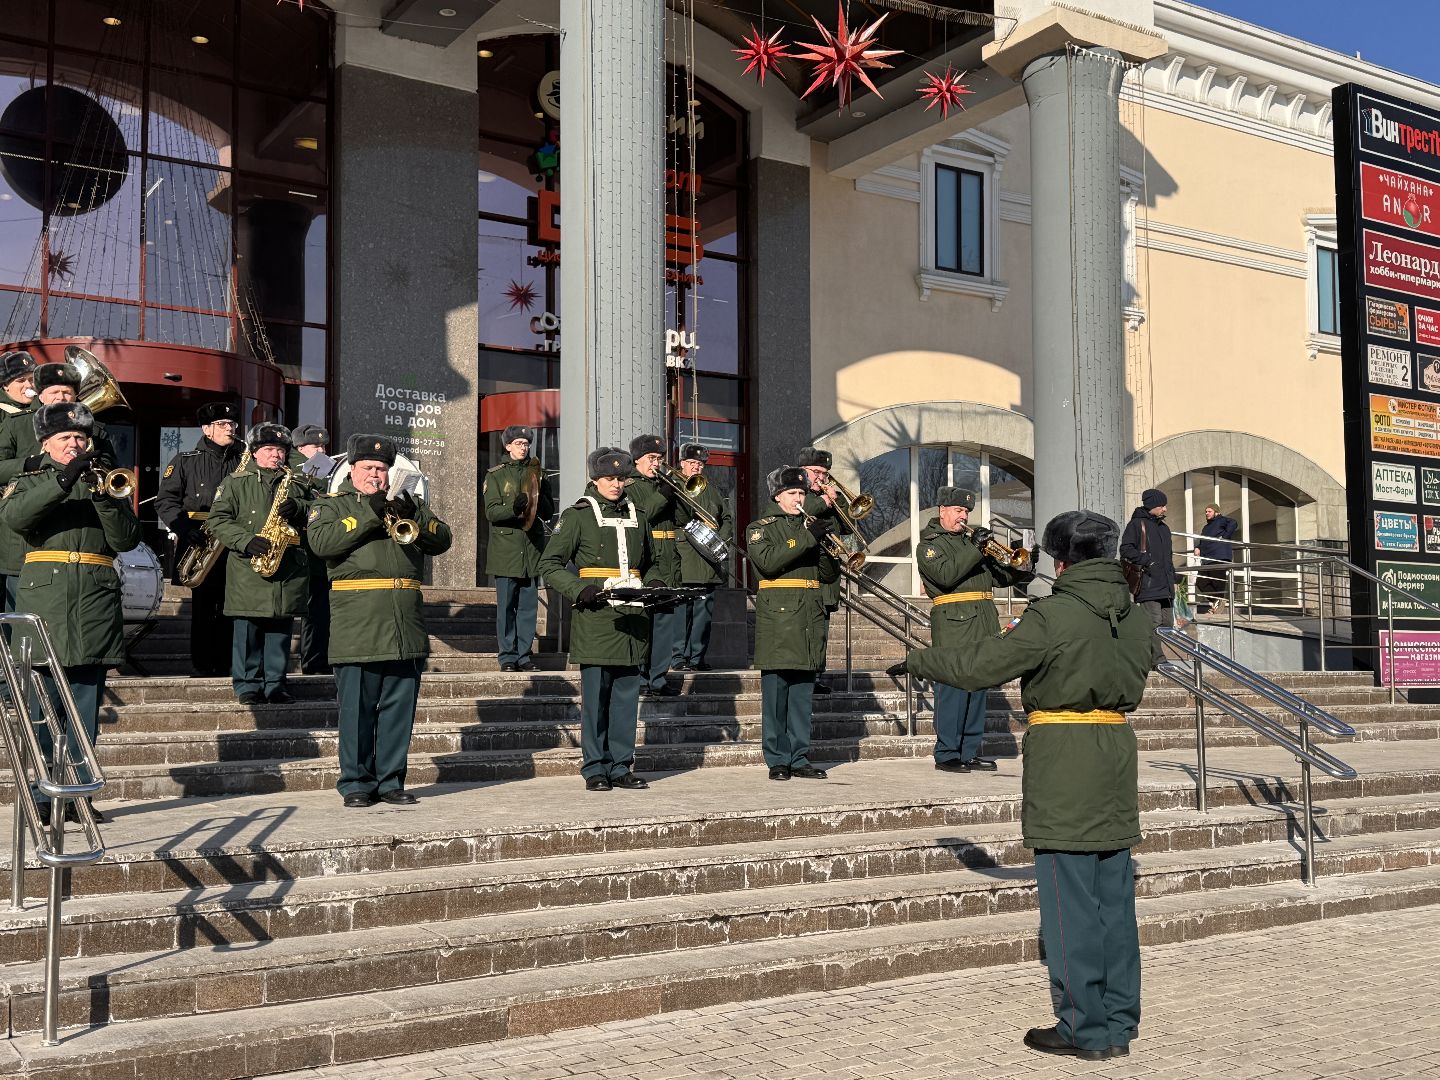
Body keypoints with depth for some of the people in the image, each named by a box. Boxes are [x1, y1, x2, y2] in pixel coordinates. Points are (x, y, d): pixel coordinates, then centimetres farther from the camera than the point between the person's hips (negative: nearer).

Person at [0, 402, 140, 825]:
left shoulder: (107, 483, 17)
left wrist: (102, 495, -12)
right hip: (44, 600, -2)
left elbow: (127, 539, 3)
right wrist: (64, 479, -21)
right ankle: (40, 798, 4)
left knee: (86, 711, 4)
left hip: (96, 605, 2)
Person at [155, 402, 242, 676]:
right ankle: (203, 665, 6)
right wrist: (185, 528, -15)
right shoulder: (186, 461, 5)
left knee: (228, 606, 1)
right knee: (203, 605, -1)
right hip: (199, 542, -2)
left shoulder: (244, 462, 12)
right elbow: (165, 501, -1)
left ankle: (224, 664, 8)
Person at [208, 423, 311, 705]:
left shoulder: (295, 482, 17)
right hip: (248, 568, -3)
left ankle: (275, 685, 14)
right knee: (248, 627, -1)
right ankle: (247, 684, 9)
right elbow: (218, 519, -2)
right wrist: (246, 540, -16)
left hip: (289, 566, 3)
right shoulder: (236, 482, 5)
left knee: (280, 628, 6)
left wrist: (297, 509, -5)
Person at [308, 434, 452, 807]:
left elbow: (442, 541, 9)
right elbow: (321, 542, -11)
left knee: (399, 707, 6)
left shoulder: (408, 503, 20)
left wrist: (414, 517, -9)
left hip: (407, 628, 4)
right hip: (357, 627, -4)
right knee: (357, 707, 0)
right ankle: (356, 783, 10)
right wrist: (368, 515, -15)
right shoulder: (331, 505, 9)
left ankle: (391, 781, 15)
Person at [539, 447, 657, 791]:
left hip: (632, 619, 5)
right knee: (595, 696, -1)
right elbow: (550, 564, -1)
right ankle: (595, 768, 8)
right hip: (595, 619, -4)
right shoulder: (578, 516, 1)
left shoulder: (638, 517, 16)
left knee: (627, 695, 7)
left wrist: (654, 584, 6)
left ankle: (621, 766, 16)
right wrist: (580, 590, -14)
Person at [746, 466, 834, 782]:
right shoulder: (760, 528, 4)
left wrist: (824, 544, -4)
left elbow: (830, 574, 15)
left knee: (803, 695, 6)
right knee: (775, 694, -4)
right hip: (777, 617, -5)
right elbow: (768, 561, -16)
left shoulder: (810, 525, 20)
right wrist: (807, 539, -17)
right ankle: (777, 761, 2)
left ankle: (799, 758, 11)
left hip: (809, 621, 5)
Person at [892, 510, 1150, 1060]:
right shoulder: (1134, 616, 8)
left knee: (1070, 902, 0)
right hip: (1116, 755, 7)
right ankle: (1119, 1024, 19)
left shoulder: (1053, 615, -14)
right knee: (1114, 899, 12)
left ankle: (1085, 1029, 6)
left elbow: (980, 666, -14)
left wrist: (915, 660, 2)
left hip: (1063, 769, -7)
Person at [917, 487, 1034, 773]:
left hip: (982, 626, 7)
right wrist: (975, 549, -16)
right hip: (952, 626, -7)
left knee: (977, 689, 8)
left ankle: (970, 752, 15)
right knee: (952, 689, -8)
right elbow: (946, 575, -16)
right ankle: (946, 755, -3)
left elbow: (996, 575, 22)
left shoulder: (970, 542, 24)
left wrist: (1019, 572, 4)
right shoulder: (929, 544, 2)